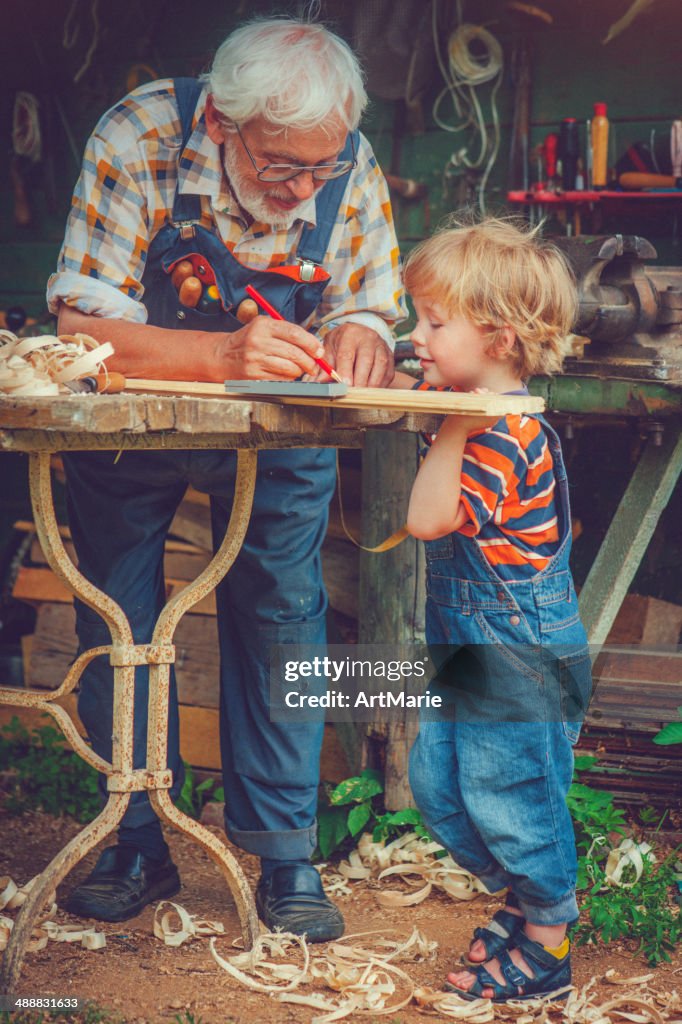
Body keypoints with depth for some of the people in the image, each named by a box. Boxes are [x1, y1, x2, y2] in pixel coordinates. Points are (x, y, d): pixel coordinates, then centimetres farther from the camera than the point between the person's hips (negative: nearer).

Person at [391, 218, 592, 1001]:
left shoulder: (506, 434, -24)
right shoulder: (472, 403, 5)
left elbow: (428, 519, -31)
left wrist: (457, 428, -27)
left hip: (522, 658, -10)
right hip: (474, 649, 10)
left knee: (505, 797, 1)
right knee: (434, 781, 18)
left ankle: (546, 944, 20)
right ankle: (533, 898, 34)